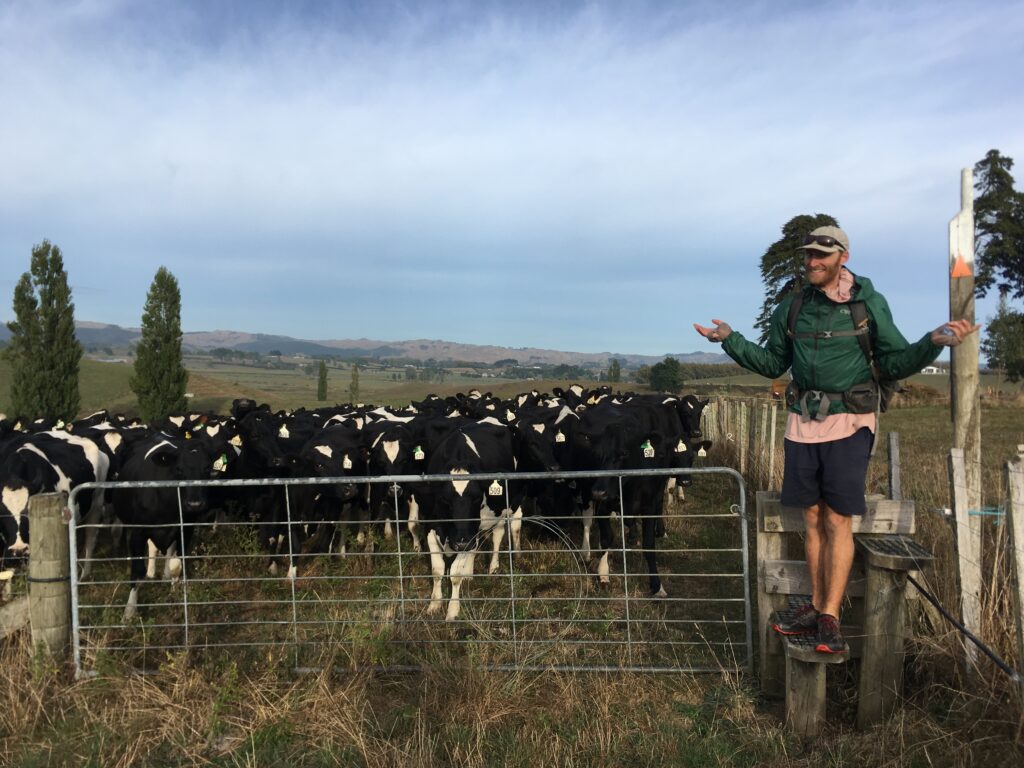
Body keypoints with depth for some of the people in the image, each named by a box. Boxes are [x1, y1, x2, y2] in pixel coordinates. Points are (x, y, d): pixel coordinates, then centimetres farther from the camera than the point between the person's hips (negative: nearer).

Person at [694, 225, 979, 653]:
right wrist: (731, 340, 4)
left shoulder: (869, 303, -3)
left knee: (838, 521, -2)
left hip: (849, 425, -3)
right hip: (802, 424, 4)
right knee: (814, 519, 10)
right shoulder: (791, 308, 6)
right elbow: (772, 364, 13)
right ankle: (816, 606, 22)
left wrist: (934, 342, -19)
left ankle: (830, 618, 7)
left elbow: (894, 364, -2)